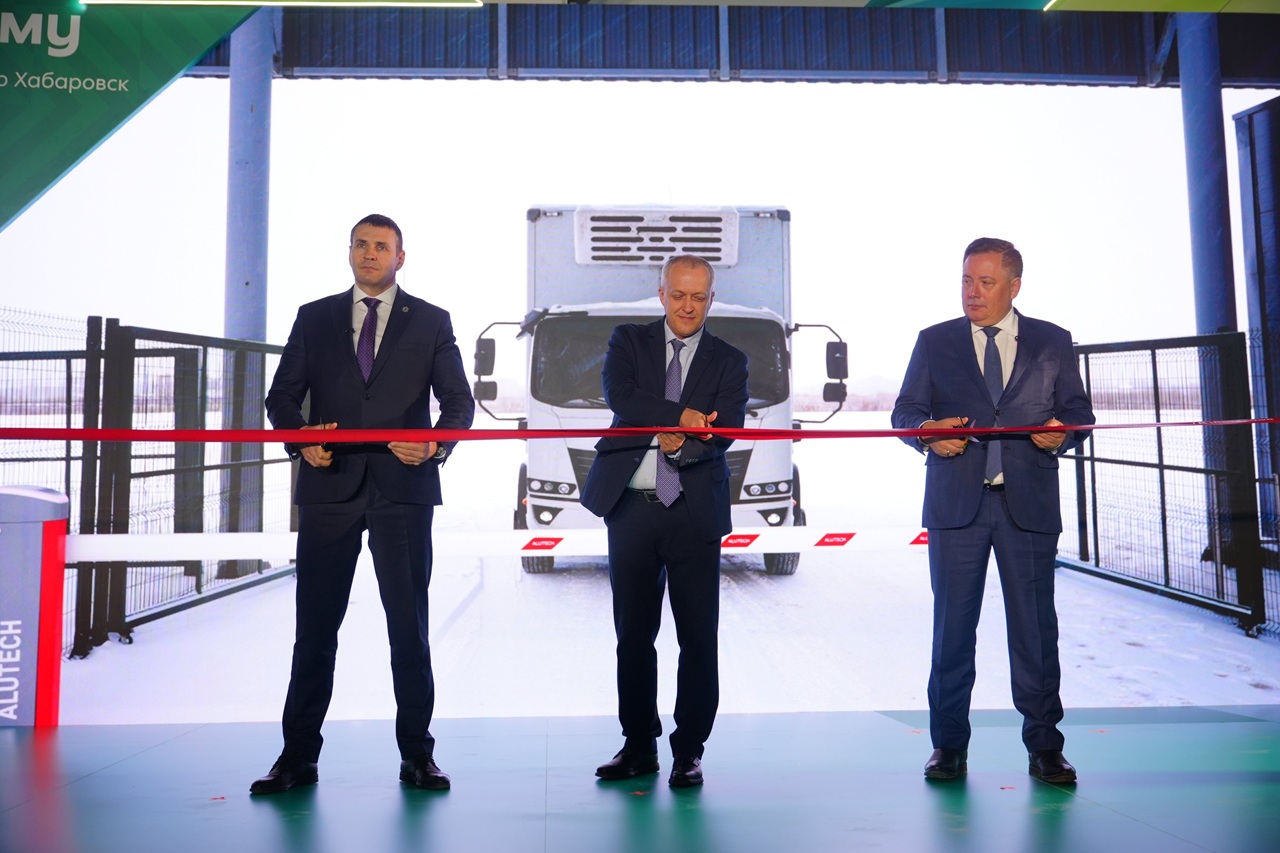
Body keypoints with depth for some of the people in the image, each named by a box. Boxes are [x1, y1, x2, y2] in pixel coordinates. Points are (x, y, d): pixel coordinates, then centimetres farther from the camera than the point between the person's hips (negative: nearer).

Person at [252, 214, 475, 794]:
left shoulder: (431, 322, 9)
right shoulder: (314, 318, 14)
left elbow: (459, 402, 4)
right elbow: (282, 396, 9)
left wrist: (438, 442, -16)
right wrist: (300, 437, -12)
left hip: (402, 489, -1)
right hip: (329, 487, 1)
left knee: (409, 625, 3)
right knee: (315, 626, 5)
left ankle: (416, 754, 13)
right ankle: (298, 756, 15)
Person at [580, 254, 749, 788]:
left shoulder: (728, 361, 9)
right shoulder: (628, 342, 9)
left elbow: (724, 428, -6)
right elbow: (619, 396, -10)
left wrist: (683, 444, -23)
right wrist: (680, 415, -18)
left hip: (695, 510, -1)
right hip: (630, 506, 1)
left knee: (698, 637, 1)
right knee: (633, 633, 9)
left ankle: (689, 750, 15)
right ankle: (639, 745, 24)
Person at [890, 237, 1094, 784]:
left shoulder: (1052, 343, 9)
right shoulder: (934, 342, 9)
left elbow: (1079, 413, 10)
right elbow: (904, 412, 7)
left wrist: (1063, 433, -12)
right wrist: (927, 431, -15)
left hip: (1029, 504, 0)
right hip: (956, 504, 0)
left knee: (1036, 628, 4)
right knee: (952, 627, 4)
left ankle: (1043, 747, 18)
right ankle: (949, 746, 15)